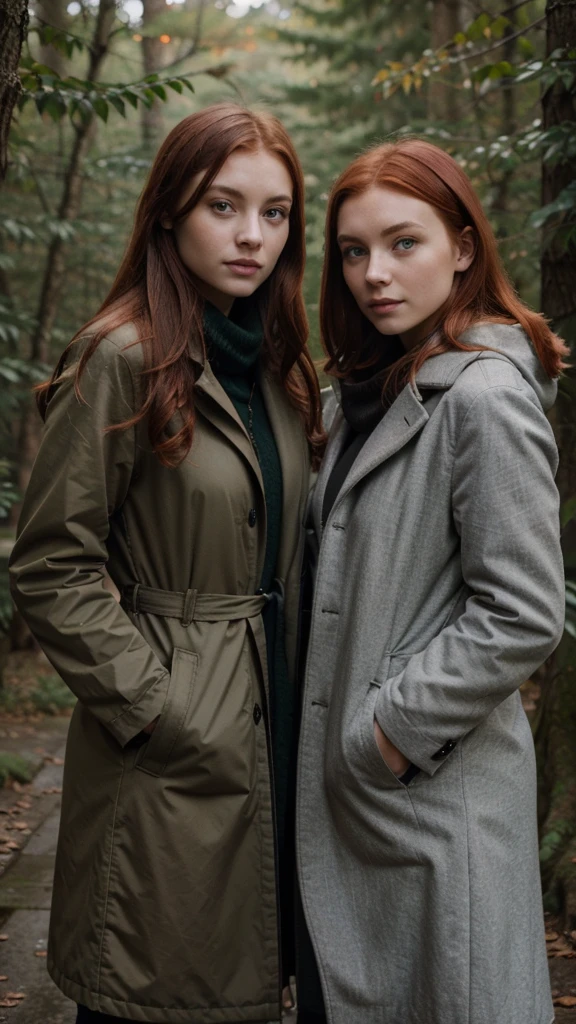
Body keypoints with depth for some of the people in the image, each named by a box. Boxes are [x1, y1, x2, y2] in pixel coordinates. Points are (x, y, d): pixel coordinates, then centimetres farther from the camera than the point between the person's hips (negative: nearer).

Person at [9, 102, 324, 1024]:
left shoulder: (276, 366, 11)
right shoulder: (125, 360, -13)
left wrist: (303, 695, 9)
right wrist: (152, 705, -15)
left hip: (273, 732, 7)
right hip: (175, 753, -7)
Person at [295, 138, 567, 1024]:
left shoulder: (486, 398, -16)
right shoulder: (372, 392, 12)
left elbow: (524, 618, -20)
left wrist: (387, 732, -15)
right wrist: (334, 740, 12)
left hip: (434, 794, -8)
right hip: (344, 790, 8)